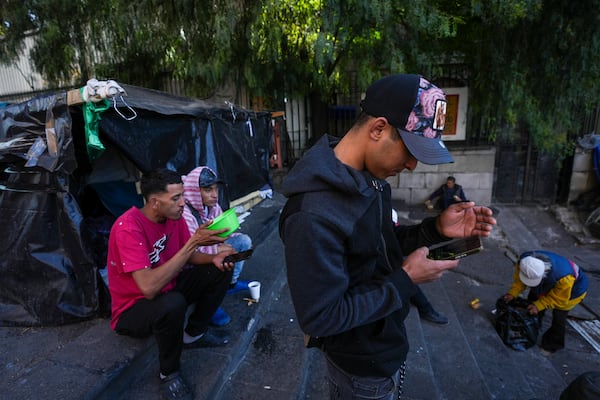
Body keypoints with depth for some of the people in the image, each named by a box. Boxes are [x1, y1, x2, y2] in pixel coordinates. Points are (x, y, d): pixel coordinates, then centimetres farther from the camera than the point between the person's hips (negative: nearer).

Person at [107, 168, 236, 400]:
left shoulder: (173, 216, -8)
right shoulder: (128, 228, -30)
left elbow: (187, 257, 5)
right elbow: (149, 288, -39)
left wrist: (213, 258, -18)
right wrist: (193, 242, -39)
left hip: (166, 289, 7)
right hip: (132, 309, -7)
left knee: (220, 270, -3)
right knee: (173, 303, -39)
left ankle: (194, 334, 13)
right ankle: (169, 374, -8)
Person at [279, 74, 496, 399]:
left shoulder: (371, 178, -7)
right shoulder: (314, 214, -36)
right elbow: (319, 319, -29)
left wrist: (436, 229, -10)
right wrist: (405, 280, -26)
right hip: (361, 369, -7)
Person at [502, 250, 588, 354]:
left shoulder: (564, 277, -47)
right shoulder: (523, 261, -36)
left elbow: (559, 298, -30)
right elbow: (518, 279, -18)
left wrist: (538, 305, -37)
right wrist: (512, 293, -32)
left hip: (571, 290, -5)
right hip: (547, 286, 5)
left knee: (558, 318, -3)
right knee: (532, 301, 12)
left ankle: (552, 345, 22)